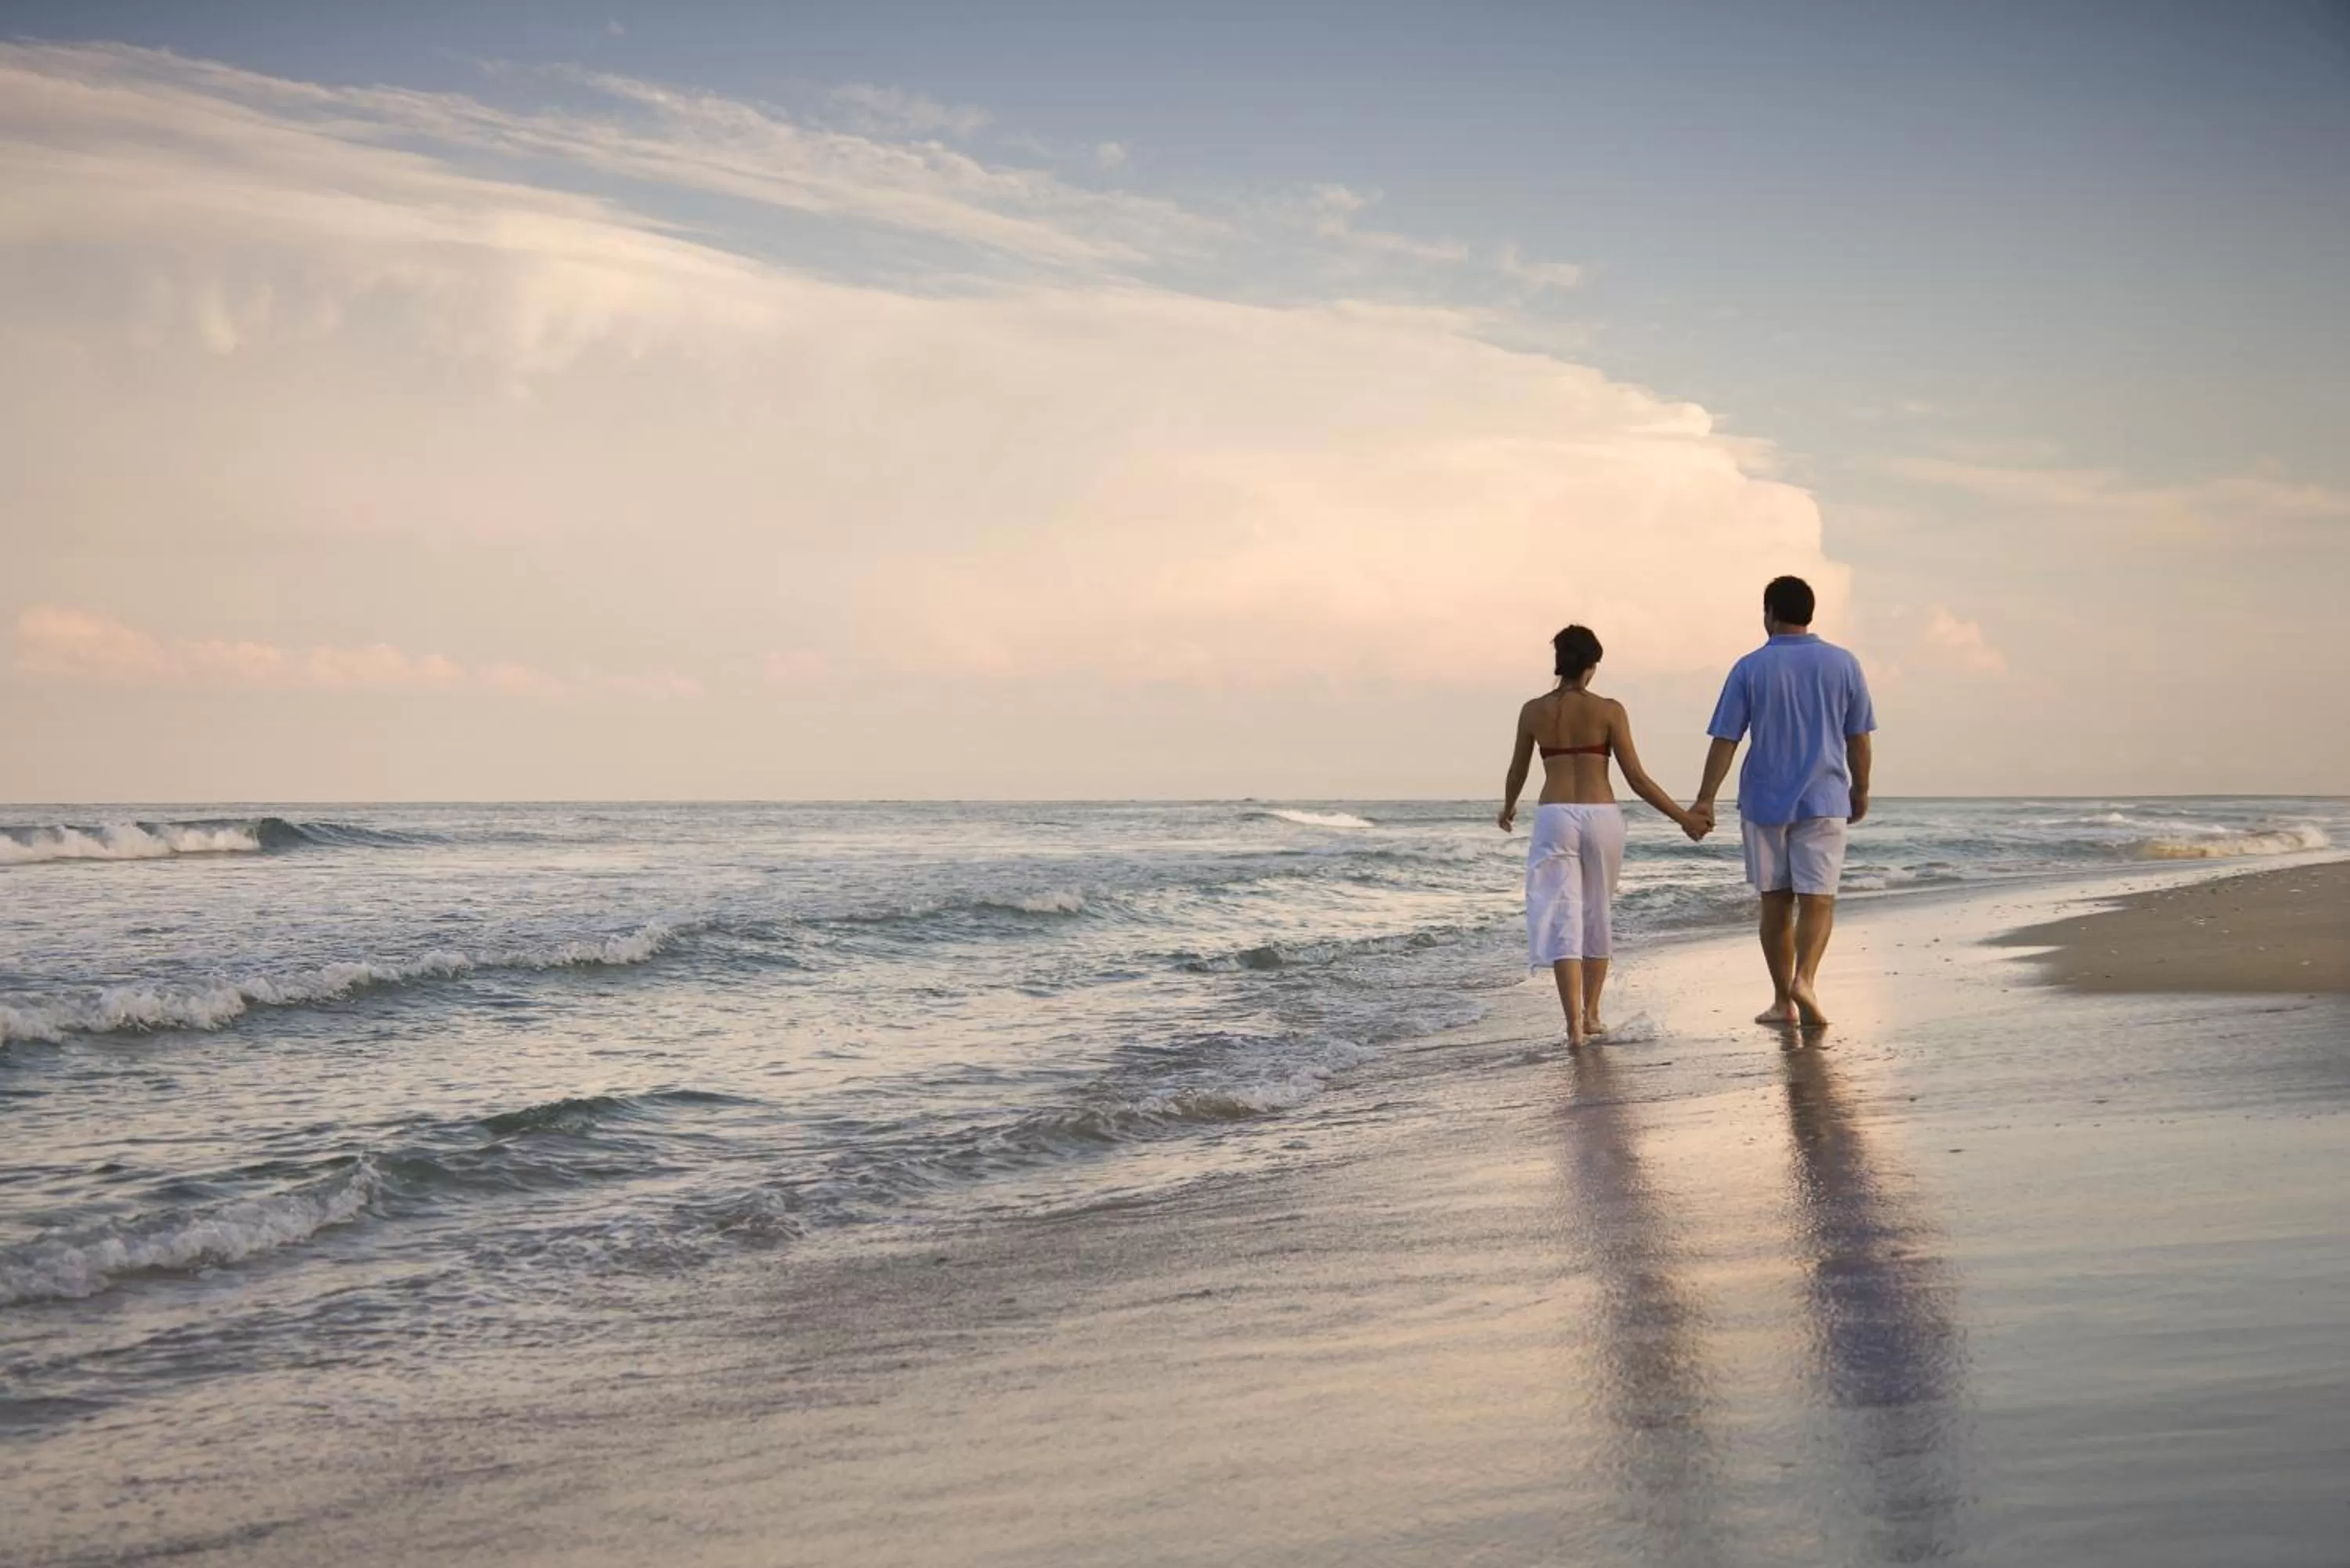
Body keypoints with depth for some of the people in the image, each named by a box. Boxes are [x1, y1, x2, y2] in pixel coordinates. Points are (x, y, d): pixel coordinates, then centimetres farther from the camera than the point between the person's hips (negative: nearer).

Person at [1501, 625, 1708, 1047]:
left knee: (1562, 920, -3)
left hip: (1555, 819, 0)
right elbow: (1636, 778, -4)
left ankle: (1575, 1023, -17)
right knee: (1596, 915, 18)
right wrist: (1684, 818, 4)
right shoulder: (1609, 710, -3)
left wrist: (1508, 809, 36)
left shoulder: (1534, 711, 3)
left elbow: (1516, 774, 14)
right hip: (1602, 818, 0)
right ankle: (1591, 1014, 25)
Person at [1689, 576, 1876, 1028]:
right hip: (1823, 800, 0)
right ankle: (1805, 979, -24)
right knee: (1817, 899, -1)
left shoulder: (1750, 669, -4)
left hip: (1764, 802, 0)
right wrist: (1861, 791, 17)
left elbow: (1725, 740, -6)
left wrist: (1705, 800, -2)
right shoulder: (1843, 664, 1)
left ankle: (1783, 1000, 13)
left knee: (1776, 902, 9)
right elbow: (1858, 739, 5)